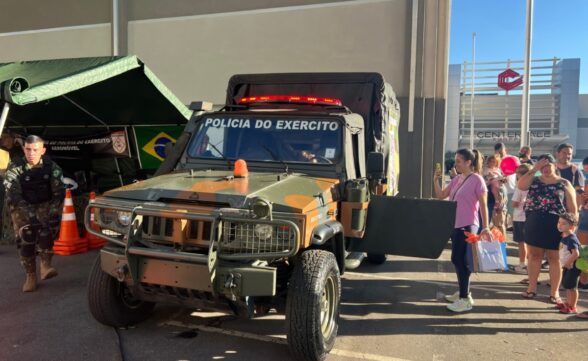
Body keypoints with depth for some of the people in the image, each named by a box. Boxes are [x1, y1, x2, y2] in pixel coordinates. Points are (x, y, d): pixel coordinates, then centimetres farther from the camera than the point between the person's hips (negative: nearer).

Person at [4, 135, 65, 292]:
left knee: (50, 224, -30)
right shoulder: (15, 169, -14)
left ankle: (45, 264, -27)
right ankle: (31, 276, -3)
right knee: (25, 238, -16)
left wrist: (53, 212, -26)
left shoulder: (52, 167, -10)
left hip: (45, 205, 0)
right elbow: (12, 196, -21)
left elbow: (59, 192, -11)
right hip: (22, 207, 0)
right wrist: (30, 214, -33)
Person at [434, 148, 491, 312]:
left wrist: (485, 227, -16)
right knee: (458, 260, 15)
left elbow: (483, 205, -12)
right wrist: (436, 180, -1)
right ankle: (463, 292, 28)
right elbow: (441, 196, 13)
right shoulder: (456, 179, 11)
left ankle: (465, 299, 2)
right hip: (455, 225, 8)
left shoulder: (477, 179, -10)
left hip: (467, 226, -8)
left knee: (459, 260, -6)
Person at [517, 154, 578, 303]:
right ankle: (532, 287, 19)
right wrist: (534, 169, -12)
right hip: (534, 225, 3)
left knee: (554, 259, 5)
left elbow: (572, 209, 0)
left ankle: (554, 292, 14)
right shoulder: (534, 180, 8)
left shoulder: (564, 184, 1)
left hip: (555, 226, -3)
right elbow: (521, 185, -14)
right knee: (534, 255, 9)